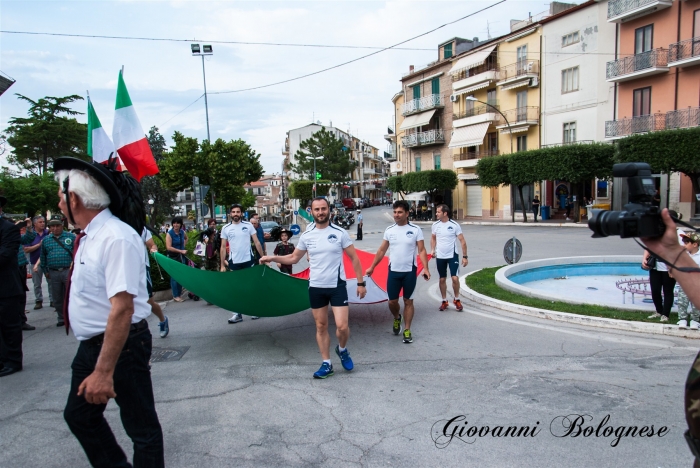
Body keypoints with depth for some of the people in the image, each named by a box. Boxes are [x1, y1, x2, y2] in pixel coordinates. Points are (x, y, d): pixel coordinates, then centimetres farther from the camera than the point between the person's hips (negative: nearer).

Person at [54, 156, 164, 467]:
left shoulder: (117, 238, -24)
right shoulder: (88, 237, 6)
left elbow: (122, 308, -28)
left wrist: (104, 371, -28)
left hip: (121, 346, -10)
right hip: (90, 345, 10)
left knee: (141, 427, 7)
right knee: (78, 416, 23)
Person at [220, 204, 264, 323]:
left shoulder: (248, 225, -2)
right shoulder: (225, 228, 1)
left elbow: (257, 243, 0)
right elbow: (223, 247, 4)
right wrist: (222, 265, 0)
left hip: (248, 261, -1)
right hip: (234, 262, 1)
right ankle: (237, 314, 15)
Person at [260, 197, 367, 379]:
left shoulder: (340, 232, -6)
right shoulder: (306, 235, 2)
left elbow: (354, 258, -1)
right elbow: (294, 258, 13)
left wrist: (360, 283, -4)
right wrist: (272, 258, 0)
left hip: (337, 286, -3)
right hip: (316, 287, 3)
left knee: (342, 326, -9)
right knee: (321, 326, 9)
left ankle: (342, 350, 23)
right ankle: (326, 364, 22)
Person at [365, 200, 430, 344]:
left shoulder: (415, 230, -6)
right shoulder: (389, 230, 3)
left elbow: (422, 251, -6)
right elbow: (382, 250, 9)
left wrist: (425, 268, -17)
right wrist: (372, 267, 7)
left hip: (410, 272, -2)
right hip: (393, 271, 3)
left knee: (408, 301, 6)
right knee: (392, 301, 7)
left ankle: (407, 330, 16)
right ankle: (397, 319, 38)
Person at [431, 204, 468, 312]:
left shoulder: (454, 225, -10)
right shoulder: (435, 225, 0)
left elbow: (462, 241, -7)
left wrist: (465, 256, -9)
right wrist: (432, 249, 2)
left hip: (452, 256, -3)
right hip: (440, 256, 3)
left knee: (455, 278, -10)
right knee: (442, 279, 9)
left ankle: (457, 300, 12)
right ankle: (444, 301, 22)